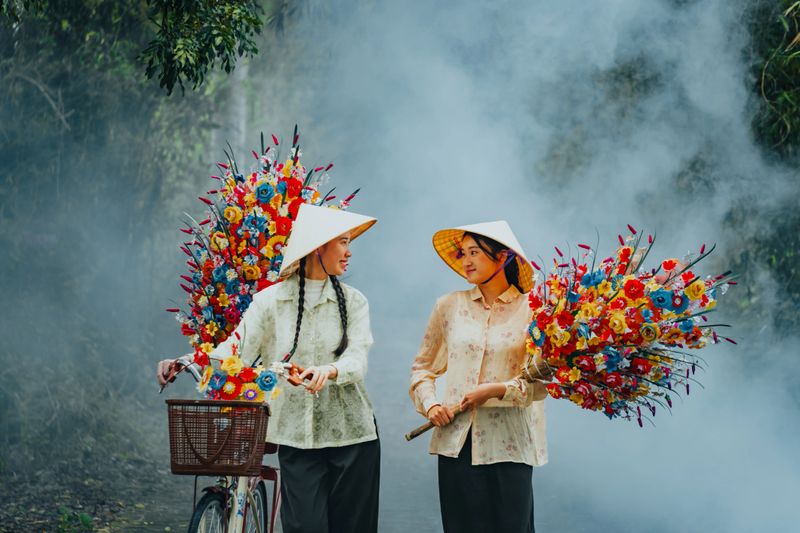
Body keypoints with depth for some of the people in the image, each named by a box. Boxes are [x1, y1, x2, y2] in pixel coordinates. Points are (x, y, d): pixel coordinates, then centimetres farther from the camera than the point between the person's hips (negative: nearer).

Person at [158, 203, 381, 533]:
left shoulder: (354, 302, 5)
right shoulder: (271, 301, 1)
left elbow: (357, 360, -8)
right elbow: (238, 347, -8)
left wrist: (329, 371, -31)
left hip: (353, 436, 2)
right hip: (297, 438, -2)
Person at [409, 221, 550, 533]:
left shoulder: (531, 311, -2)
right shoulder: (450, 306, 8)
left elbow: (543, 382, -5)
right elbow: (422, 366, 16)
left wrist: (499, 389, -16)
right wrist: (429, 404, 0)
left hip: (508, 445, -3)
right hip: (456, 442, 3)